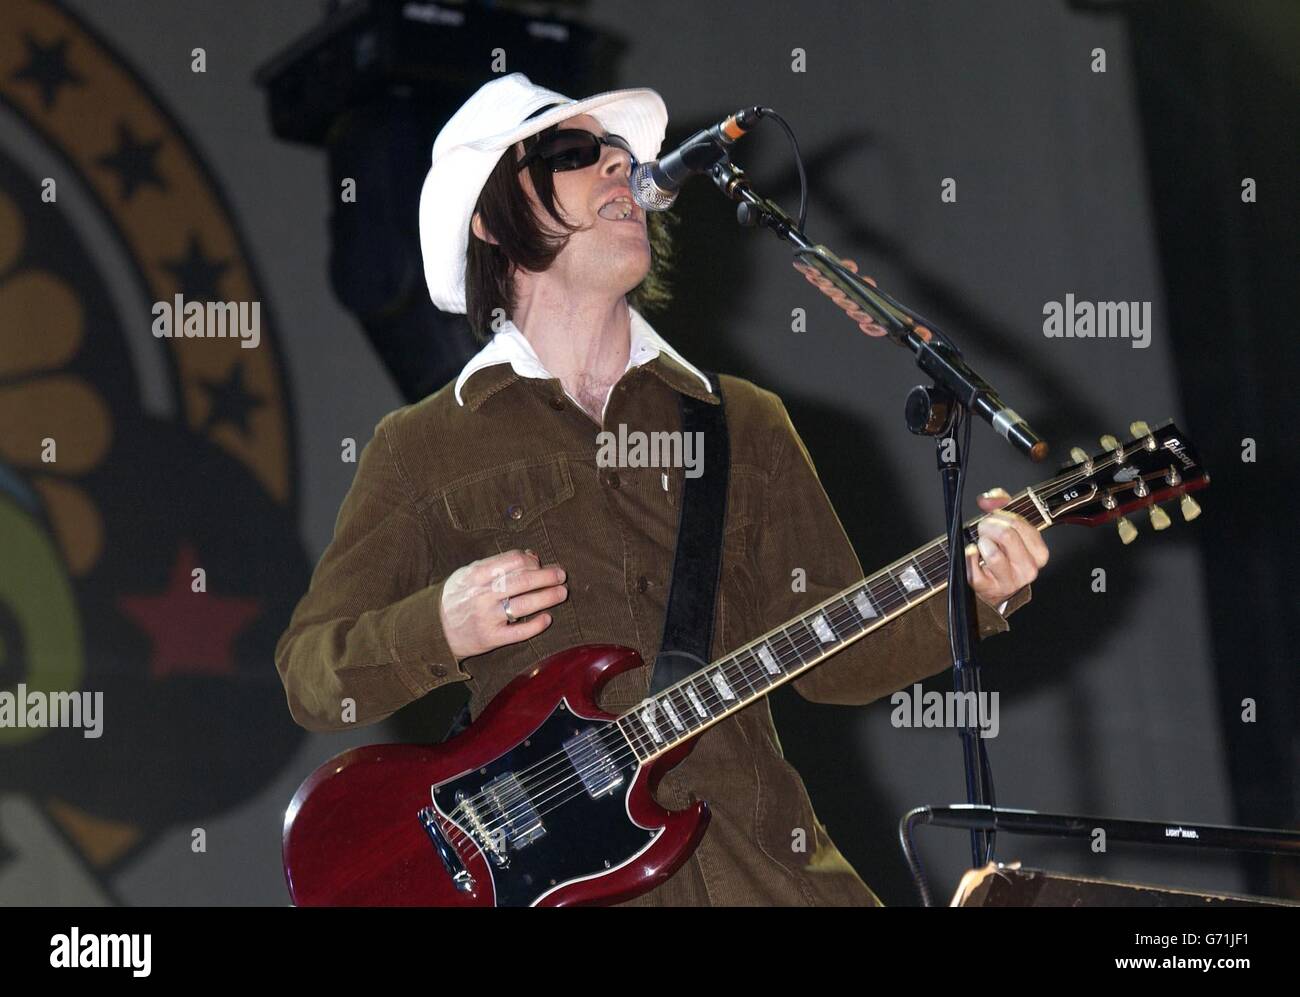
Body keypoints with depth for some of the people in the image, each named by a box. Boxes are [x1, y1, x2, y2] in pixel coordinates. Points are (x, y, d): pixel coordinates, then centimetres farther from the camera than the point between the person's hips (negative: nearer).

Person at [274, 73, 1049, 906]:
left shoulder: (744, 423, 16)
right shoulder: (422, 449, 8)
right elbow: (308, 673, 7)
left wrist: (971, 595, -2)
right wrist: (438, 630, -11)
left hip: (760, 860, 2)